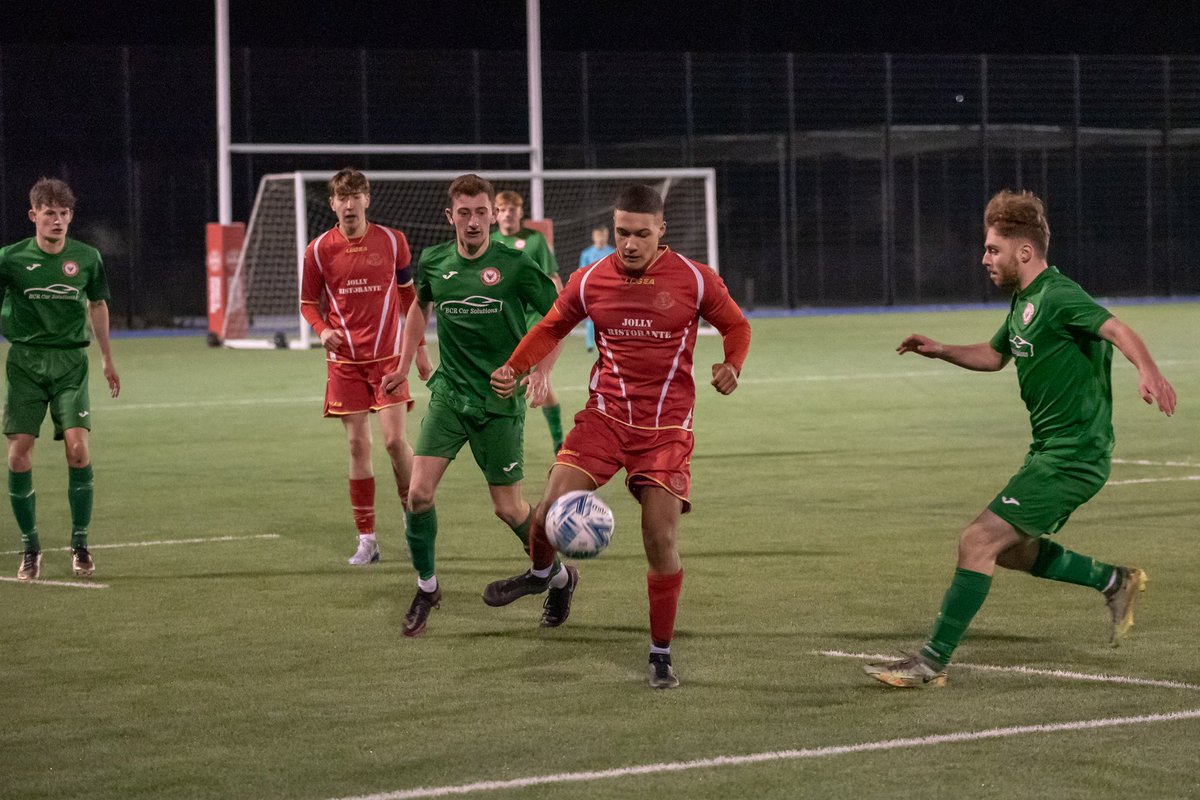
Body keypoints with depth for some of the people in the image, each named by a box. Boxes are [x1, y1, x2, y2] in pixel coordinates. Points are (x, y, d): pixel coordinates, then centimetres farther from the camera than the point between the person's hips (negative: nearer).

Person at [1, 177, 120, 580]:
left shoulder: (87, 258, 2)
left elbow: (97, 304, 18)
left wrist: (107, 359, 23)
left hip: (70, 360, 1)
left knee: (78, 447, -14)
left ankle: (80, 543, 1)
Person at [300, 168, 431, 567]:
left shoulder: (392, 241, 0)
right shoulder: (319, 250, -1)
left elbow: (407, 294, 11)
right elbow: (308, 302, 8)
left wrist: (419, 347, 12)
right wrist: (323, 330, -13)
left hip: (388, 356, -1)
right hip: (344, 360, 1)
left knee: (395, 439, -10)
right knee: (358, 446, 0)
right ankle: (367, 540, 7)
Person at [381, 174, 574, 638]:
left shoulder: (513, 266, -10)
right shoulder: (433, 263, 1)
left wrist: (541, 372, -12)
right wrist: (404, 366, 21)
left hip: (500, 400, -3)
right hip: (449, 392, 3)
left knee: (507, 507, 1)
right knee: (419, 492, -11)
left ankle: (559, 577, 26)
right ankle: (426, 587, 9)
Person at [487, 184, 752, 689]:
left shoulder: (694, 280, -5)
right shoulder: (591, 280, 1)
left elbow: (736, 326, 9)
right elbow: (551, 328, 15)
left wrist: (731, 366, -12)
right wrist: (513, 369, -2)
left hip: (666, 428, -2)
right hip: (605, 415, 2)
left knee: (661, 539, -8)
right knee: (553, 508, -16)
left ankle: (661, 654, 9)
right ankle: (541, 573, 20)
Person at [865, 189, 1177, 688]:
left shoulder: (1057, 296, -16)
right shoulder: (1023, 301, 14)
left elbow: (1118, 331, -30)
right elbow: (994, 355, 31)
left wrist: (1148, 371, -50)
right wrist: (940, 351, 15)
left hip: (1073, 456, -10)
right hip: (1053, 453, 10)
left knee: (978, 542, -14)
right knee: (1008, 548, 21)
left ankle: (932, 661, -10)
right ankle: (1115, 581, 30)